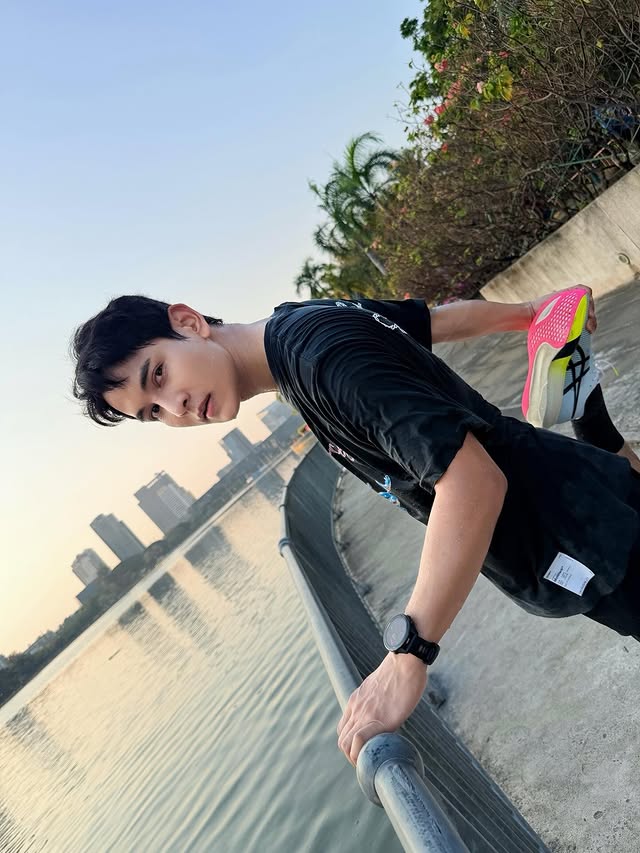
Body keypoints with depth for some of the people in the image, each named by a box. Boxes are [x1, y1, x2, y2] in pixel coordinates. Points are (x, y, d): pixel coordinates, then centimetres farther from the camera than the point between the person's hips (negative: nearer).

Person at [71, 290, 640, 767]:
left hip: (588, 530, -8)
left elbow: (474, 479, -38)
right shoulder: (301, 318, 3)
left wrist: (407, 657, -37)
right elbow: (434, 318, 17)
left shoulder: (317, 350, -28)